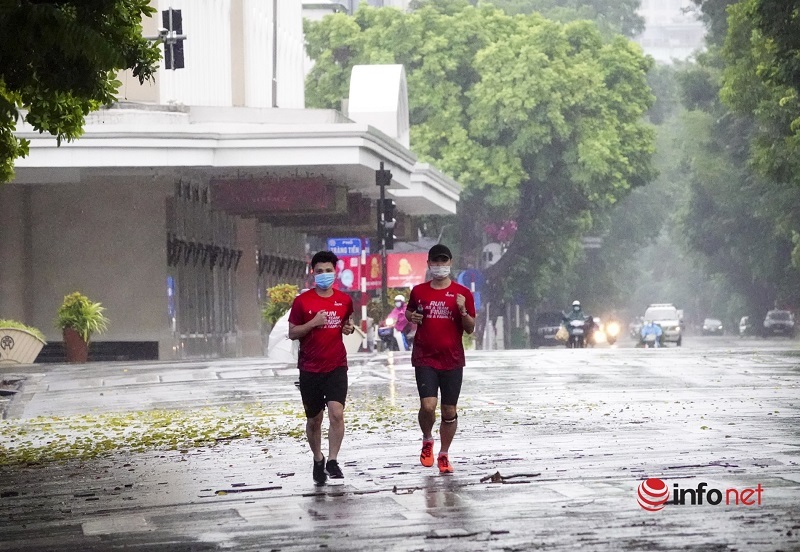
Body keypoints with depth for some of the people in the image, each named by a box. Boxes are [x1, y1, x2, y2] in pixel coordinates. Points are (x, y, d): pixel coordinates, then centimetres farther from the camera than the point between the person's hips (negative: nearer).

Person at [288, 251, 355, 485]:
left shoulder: (344, 300, 4)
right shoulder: (303, 301, -4)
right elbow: (292, 333, -2)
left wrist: (349, 328, -2)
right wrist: (313, 323, -18)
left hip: (336, 366, 1)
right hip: (310, 368, -1)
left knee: (336, 412, -18)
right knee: (314, 419, 9)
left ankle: (332, 461, -10)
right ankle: (318, 461, 28)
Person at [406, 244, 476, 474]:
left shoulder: (462, 293, 2)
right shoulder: (419, 291, 5)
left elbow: (470, 329, 4)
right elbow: (409, 312, 23)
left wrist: (463, 310, -15)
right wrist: (411, 317, 0)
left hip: (452, 360, 0)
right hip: (425, 359, 0)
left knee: (449, 411, 3)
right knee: (428, 406, -15)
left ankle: (444, 455, 19)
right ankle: (427, 440, 14)